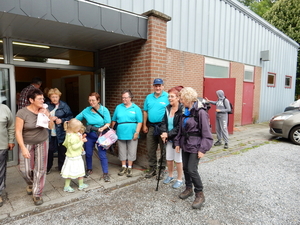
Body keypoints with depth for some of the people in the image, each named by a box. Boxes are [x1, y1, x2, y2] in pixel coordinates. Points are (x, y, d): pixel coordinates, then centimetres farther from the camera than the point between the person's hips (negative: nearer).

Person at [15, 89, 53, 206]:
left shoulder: (44, 110, -7)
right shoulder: (22, 113, -17)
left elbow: (51, 126, -4)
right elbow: (18, 132, -15)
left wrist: (46, 115, -20)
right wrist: (23, 148, -19)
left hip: (42, 142, 2)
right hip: (27, 143, -2)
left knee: (40, 168, 4)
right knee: (25, 169, 2)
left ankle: (37, 194, 20)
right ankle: (31, 184, 37)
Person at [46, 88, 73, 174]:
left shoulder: (64, 106, -2)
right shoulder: (47, 105, 1)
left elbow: (70, 117, -1)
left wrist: (62, 120, -15)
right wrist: (49, 119, -12)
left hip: (61, 133, -1)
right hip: (49, 133, 1)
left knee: (62, 151, 10)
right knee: (49, 151, 10)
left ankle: (62, 168, 28)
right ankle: (47, 168, 30)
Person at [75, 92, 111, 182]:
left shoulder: (104, 110, -10)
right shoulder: (86, 110, -3)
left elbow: (108, 123, -10)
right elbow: (76, 119, 5)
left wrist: (102, 128, -25)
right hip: (89, 135, 3)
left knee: (102, 154, -2)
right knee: (88, 153, 15)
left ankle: (105, 173, 10)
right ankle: (89, 170, 38)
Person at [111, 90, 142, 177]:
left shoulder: (136, 108, -2)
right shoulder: (118, 107, 7)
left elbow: (139, 122, -5)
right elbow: (114, 120, 11)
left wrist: (137, 132, -12)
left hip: (132, 134, -2)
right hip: (121, 133, 3)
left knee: (131, 151, 6)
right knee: (122, 151, 12)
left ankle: (130, 168, 22)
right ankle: (123, 167, 27)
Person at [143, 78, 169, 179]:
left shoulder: (167, 97, -8)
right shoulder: (149, 97, 10)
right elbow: (145, 112, 13)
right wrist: (144, 125, 11)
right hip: (151, 126, 5)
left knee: (164, 149, 6)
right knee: (150, 149, 12)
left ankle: (163, 169, 22)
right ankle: (152, 169, 27)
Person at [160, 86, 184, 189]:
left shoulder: (182, 110, -18)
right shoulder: (168, 108, 4)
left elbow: (179, 127, -20)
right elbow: (164, 122, 5)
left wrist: (168, 134, -20)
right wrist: (164, 132, -12)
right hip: (168, 138, 6)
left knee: (178, 160, 7)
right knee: (168, 159, 16)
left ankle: (179, 179, 26)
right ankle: (170, 176, 39)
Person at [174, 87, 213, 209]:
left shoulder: (200, 112, -16)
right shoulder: (185, 112, 8)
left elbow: (206, 133, -16)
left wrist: (202, 149, -18)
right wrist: (178, 142, 12)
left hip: (195, 146, -7)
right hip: (185, 144, 8)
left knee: (192, 169, -7)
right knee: (185, 168, 15)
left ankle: (200, 194, 12)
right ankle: (188, 189, 35)